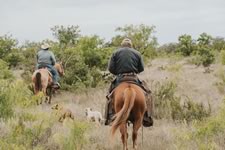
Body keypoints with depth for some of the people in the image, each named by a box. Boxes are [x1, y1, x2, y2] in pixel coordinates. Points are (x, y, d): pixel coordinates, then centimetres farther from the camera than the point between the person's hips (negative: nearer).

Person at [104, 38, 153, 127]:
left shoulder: (116, 53, 7)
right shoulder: (137, 53, 10)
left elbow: (110, 68, 1)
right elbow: (141, 68, 9)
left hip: (120, 79, 0)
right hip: (134, 79, 0)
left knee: (110, 94, 16)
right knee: (146, 93, 13)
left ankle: (110, 117, 2)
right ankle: (147, 118, 2)